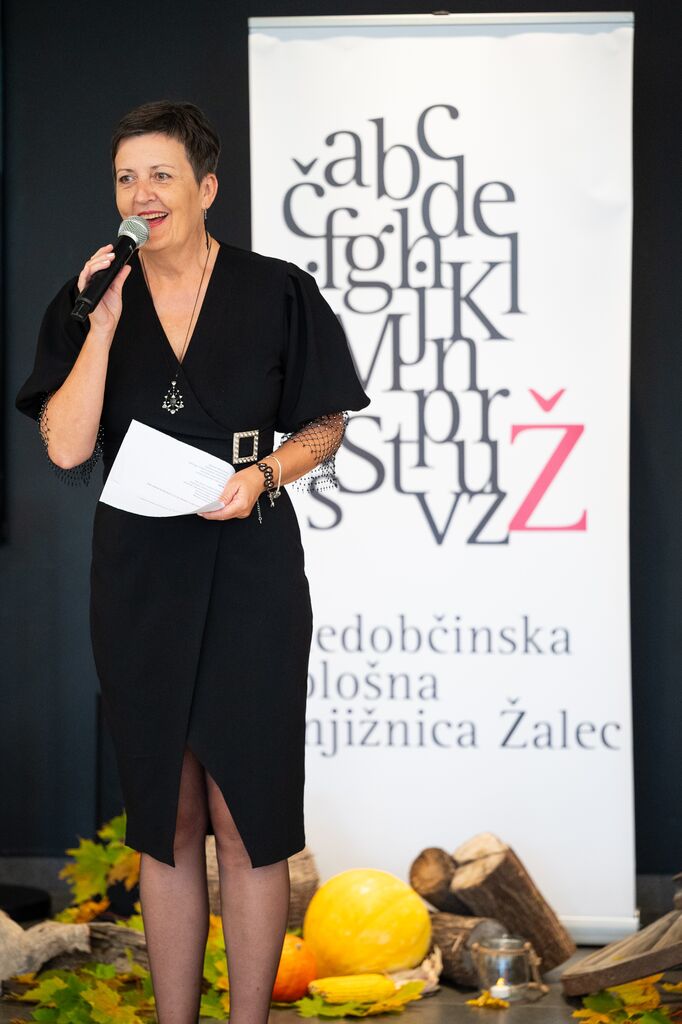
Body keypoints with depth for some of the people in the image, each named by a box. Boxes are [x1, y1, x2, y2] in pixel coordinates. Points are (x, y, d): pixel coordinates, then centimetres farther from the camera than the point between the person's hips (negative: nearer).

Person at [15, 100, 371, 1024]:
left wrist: (265, 475, -13)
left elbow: (326, 426, 6)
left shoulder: (276, 293, -1)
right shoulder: (87, 303, 3)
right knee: (165, 823, 10)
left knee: (247, 821, 0)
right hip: (139, 577, 2)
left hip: (250, 574, -2)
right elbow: (66, 449, -8)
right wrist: (103, 325, -14)